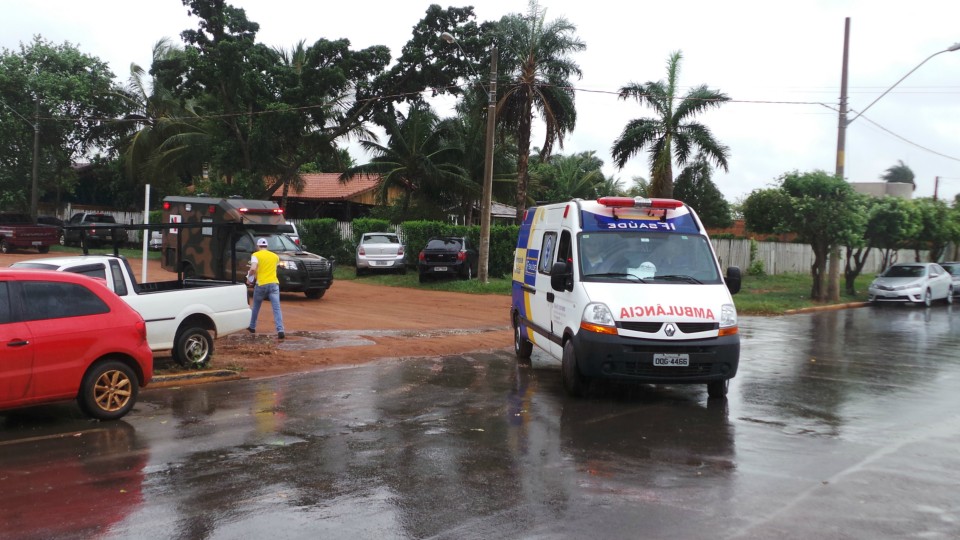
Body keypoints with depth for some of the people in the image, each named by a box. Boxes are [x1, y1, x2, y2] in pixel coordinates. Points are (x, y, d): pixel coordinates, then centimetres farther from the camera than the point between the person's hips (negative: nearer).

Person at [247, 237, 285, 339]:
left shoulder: (256, 255, -1)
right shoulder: (275, 256, 14)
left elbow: (253, 268, -14)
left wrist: (249, 277, 3)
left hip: (261, 284, -2)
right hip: (274, 283, 2)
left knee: (256, 307, 20)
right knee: (277, 308, -6)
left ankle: (252, 327, 34)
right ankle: (280, 330, -19)